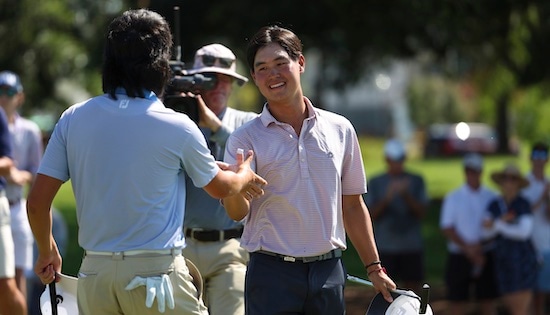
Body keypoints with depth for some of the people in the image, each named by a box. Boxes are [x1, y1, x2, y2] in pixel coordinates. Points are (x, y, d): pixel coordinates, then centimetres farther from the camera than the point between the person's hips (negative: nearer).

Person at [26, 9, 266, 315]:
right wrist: (245, 175, 37)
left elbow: (37, 203, 3)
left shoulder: (73, 119, 1)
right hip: (156, 272, -4)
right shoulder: (176, 127, -6)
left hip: (94, 271, 4)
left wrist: (47, 252, 22)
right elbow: (220, 187, 13)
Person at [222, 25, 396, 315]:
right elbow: (238, 213, -12)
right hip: (272, 272, -3)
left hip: (329, 271, 3)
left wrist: (374, 269, 13)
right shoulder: (245, 139, 0)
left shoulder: (340, 130, 8)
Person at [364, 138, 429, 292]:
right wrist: (387, 197, -16)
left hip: (412, 246, 1)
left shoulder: (416, 181, 7)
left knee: (414, 286, 0)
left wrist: (406, 195, -14)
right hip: (385, 247, -1)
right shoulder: (376, 183, 6)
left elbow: (422, 212, 1)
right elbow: (372, 214, 0)